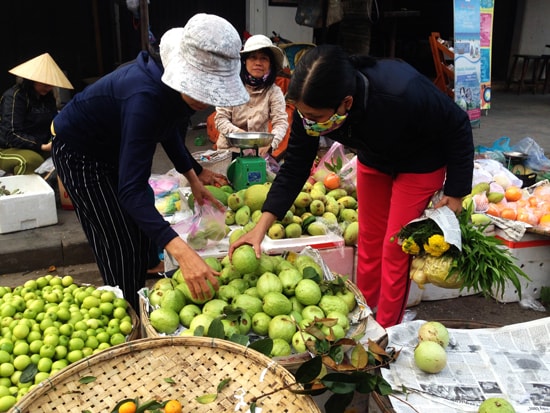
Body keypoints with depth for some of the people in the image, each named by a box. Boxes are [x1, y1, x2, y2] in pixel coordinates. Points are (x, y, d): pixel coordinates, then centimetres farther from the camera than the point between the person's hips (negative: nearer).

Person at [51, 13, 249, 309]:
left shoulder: (178, 88, -17)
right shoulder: (145, 97, -42)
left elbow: (168, 129, 6)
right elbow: (131, 189, -47)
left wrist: (193, 177, -1)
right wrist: (181, 251, -58)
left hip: (116, 147, 8)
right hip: (79, 151, -8)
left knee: (142, 234, 13)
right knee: (119, 248, -5)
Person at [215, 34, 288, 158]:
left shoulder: (274, 92, -5)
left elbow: (281, 122, -13)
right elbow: (220, 118, -7)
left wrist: (270, 142, -33)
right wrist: (238, 133, -26)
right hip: (228, 149, 0)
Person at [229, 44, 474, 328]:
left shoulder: (402, 94, -43)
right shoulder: (311, 105, -29)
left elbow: (458, 128, -24)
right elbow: (295, 166, -18)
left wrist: (455, 192, -17)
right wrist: (261, 227, -24)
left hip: (420, 165, -4)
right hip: (373, 160, 5)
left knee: (395, 249, -3)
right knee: (369, 241, 15)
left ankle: (385, 332, 16)